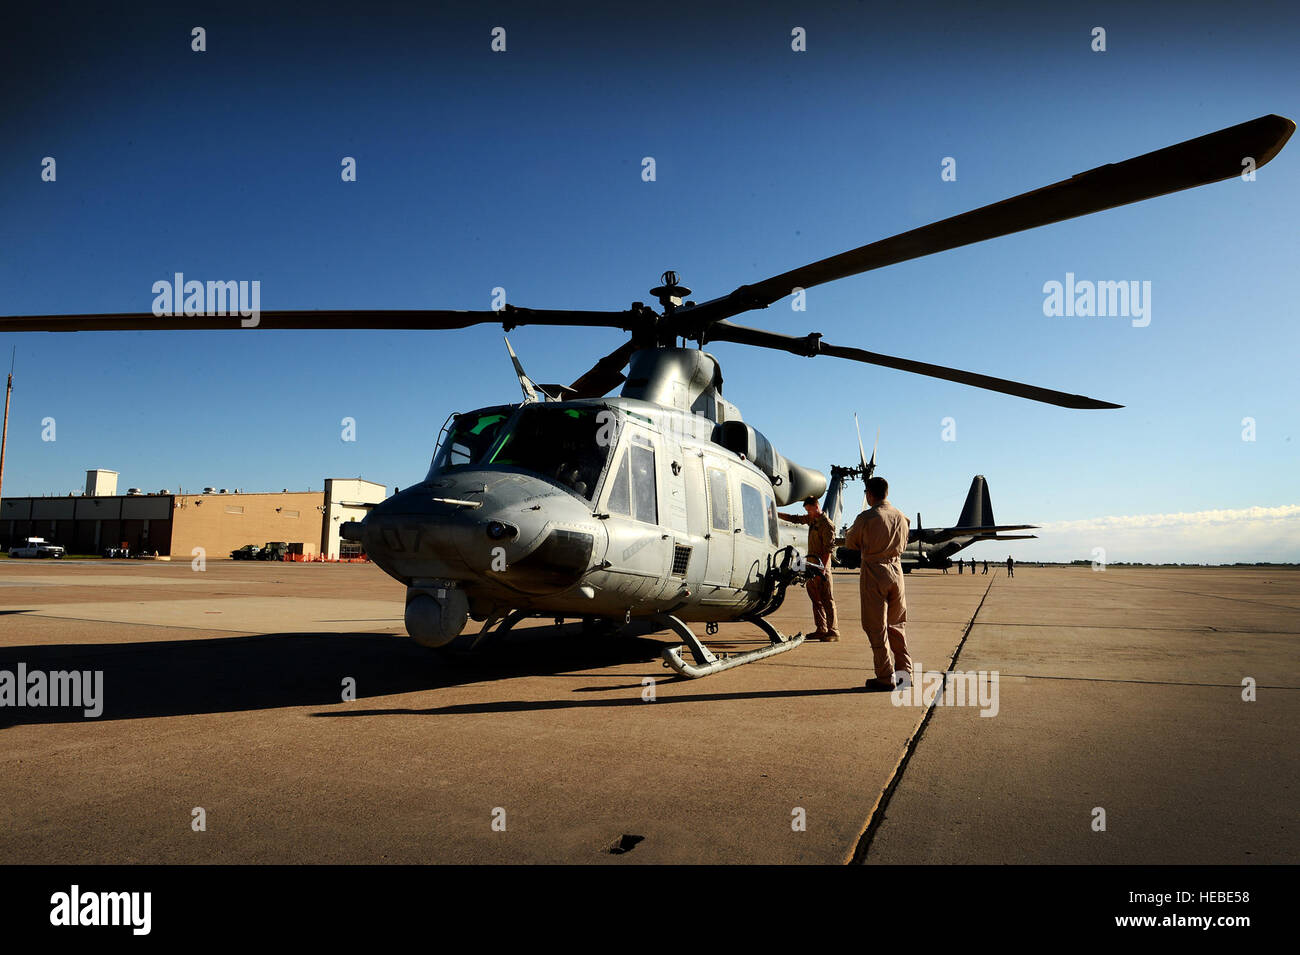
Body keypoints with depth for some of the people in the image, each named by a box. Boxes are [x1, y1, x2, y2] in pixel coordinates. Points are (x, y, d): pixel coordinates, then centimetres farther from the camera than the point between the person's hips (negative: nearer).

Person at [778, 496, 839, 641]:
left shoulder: (826, 524, -14)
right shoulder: (811, 519, 13)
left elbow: (828, 549, -18)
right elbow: (794, 518, 26)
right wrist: (776, 514, 19)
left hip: (822, 565, -9)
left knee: (827, 599, -6)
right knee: (816, 599, 11)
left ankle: (833, 631, -2)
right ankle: (821, 630, 18)